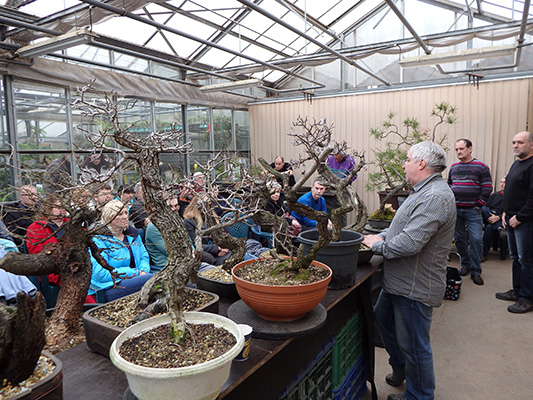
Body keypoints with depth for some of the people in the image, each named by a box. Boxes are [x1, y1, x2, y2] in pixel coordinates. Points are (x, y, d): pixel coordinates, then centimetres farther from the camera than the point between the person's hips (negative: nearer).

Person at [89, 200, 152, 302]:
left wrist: (143, 271, -3)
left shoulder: (133, 233, 16)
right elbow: (101, 274, -13)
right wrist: (135, 272, -14)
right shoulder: (99, 239, -4)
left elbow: (144, 257, 22)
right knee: (150, 279, -31)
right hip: (108, 289, -6)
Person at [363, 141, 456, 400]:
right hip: (400, 281, 11)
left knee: (413, 345, 6)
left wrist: (378, 245, -15)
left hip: (415, 286, -11)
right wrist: (381, 236, 7)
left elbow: (409, 243, -31)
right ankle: (400, 369, 46)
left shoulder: (435, 197, -25)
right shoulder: (424, 192, 11)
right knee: (383, 319, 25)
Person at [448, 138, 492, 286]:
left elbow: (487, 188, -4)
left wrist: (478, 205, -7)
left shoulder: (481, 167, -2)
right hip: (455, 210, 4)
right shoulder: (453, 167, 12)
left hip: (472, 211, -4)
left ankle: (475, 271, 2)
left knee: (476, 240, -8)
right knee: (459, 239, 9)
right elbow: (448, 185, 21)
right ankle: (465, 264, 25)